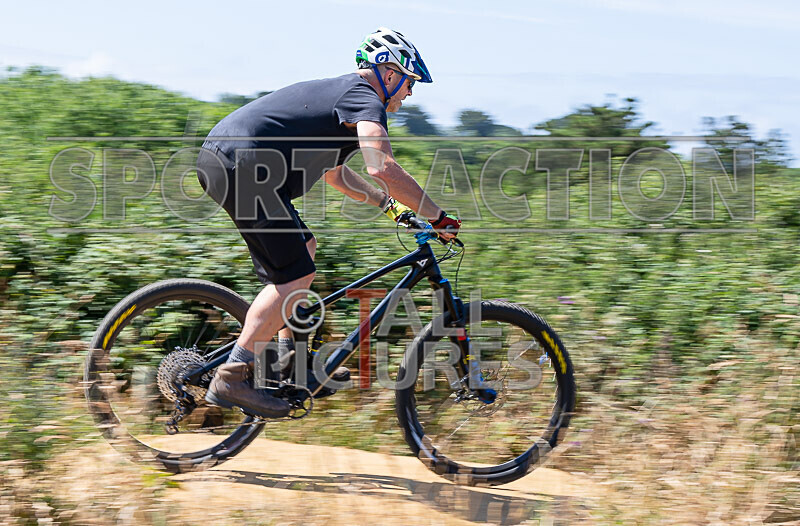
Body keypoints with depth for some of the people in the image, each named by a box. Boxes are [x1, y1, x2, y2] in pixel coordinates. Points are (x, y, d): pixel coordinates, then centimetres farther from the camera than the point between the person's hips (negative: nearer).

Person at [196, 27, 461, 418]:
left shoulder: (339, 92, 27)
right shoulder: (365, 98, -4)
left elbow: (334, 173, 40)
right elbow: (382, 168, -21)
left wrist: (389, 203, 36)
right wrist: (438, 218, -13)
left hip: (219, 155, 11)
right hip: (241, 166, -11)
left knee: (303, 249, 21)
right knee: (295, 275, -9)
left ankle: (290, 358, 22)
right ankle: (231, 379, -10)